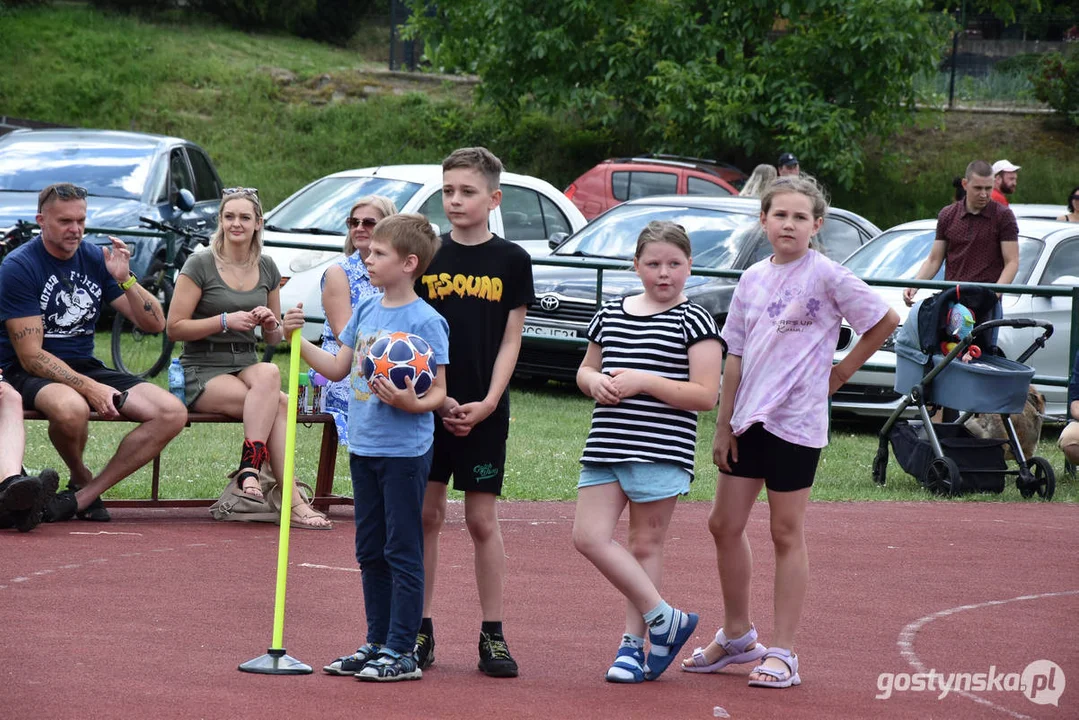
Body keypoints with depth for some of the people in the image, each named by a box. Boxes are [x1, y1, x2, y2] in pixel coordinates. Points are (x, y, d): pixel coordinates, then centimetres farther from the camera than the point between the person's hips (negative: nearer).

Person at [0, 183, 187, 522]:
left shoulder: (96, 259, 6)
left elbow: (154, 324, 5)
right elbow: (31, 356, -17)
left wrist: (125, 279, -13)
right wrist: (89, 388, -27)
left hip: (85, 366, 6)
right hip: (29, 374, -6)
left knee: (172, 413, -15)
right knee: (71, 407, -41)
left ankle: (84, 496, -15)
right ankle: (81, 479, -7)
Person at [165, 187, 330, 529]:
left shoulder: (267, 269, 13)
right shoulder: (200, 265, -2)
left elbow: (273, 339, 22)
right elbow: (175, 327, -7)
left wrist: (271, 325, -2)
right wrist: (226, 321, -16)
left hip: (246, 367, 5)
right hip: (202, 372, -5)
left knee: (268, 373, -35)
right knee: (278, 403, -32)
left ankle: (250, 469, -36)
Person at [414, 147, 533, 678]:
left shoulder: (511, 261, 1)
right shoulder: (426, 257, 3)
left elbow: (511, 340, 1)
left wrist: (487, 403, -10)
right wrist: (436, 398, -8)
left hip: (484, 411, -1)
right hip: (428, 405, 1)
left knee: (482, 520, 2)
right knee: (426, 516, 4)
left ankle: (493, 635, 8)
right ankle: (419, 630, 11)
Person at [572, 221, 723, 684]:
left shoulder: (693, 322, -4)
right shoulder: (611, 315, 13)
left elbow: (706, 395, -11)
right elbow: (585, 371, 25)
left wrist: (642, 381, -17)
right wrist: (596, 382, 0)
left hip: (661, 451, -6)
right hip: (605, 448, 6)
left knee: (645, 545, 1)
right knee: (589, 537, -4)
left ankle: (633, 643, 12)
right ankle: (664, 620, 5)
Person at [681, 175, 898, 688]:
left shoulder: (826, 277, -8)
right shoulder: (753, 279, 8)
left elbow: (885, 322, -3)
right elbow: (736, 355, 11)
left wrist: (842, 371, 0)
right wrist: (723, 425, 9)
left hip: (796, 423, -6)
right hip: (749, 419, 6)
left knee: (786, 533, 0)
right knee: (725, 525, 9)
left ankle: (782, 653, 6)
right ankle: (737, 636, 25)